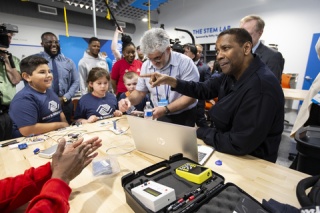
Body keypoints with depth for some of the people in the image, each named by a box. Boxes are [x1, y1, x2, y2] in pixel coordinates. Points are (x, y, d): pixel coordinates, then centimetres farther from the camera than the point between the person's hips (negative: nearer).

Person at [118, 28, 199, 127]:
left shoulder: (185, 62, -13)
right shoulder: (146, 66, 2)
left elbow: (191, 96, -16)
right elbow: (140, 92, 11)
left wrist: (166, 109, -26)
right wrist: (128, 100, -10)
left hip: (186, 117, -3)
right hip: (162, 118, 3)